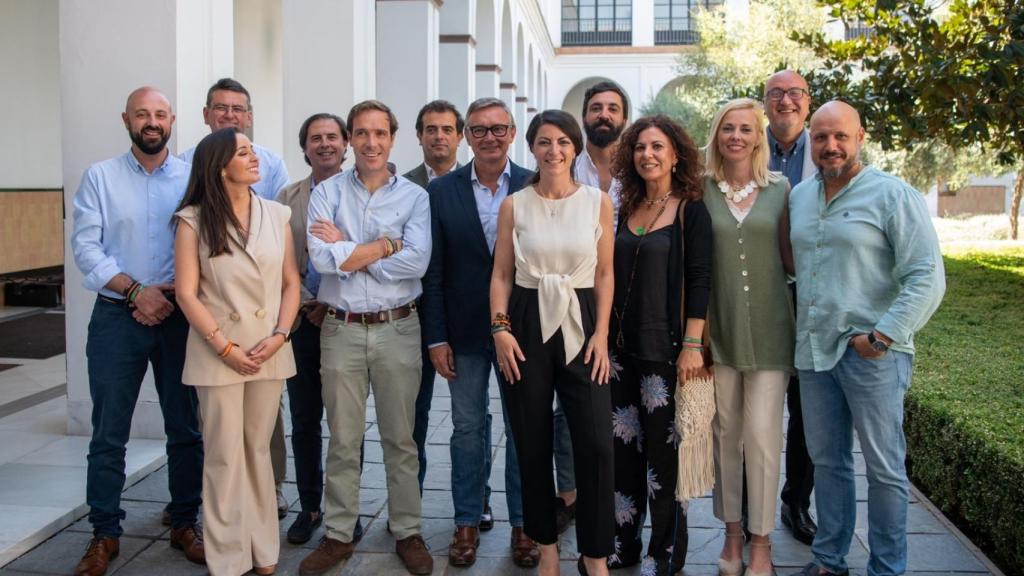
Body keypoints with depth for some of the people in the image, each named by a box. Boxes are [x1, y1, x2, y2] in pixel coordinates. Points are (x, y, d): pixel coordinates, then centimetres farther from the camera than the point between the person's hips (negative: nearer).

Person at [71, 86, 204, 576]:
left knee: (186, 427, 8)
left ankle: (184, 523, 22)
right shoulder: (100, 177, 3)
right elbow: (85, 246, -5)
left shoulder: (194, 178, 4)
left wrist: (173, 297, -10)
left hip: (180, 316, 1)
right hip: (117, 317, 0)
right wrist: (135, 291, -14)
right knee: (109, 433, 5)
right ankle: (104, 534, 18)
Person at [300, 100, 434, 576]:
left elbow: (417, 261, -14)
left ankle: (407, 532, 24)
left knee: (400, 438, 10)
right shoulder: (327, 193, 2)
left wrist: (348, 251, -11)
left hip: (397, 329, 0)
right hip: (341, 330, 1)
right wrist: (388, 244, -11)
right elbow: (322, 258, -14)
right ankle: (338, 535, 24)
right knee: (342, 440, 10)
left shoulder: (414, 196, 1)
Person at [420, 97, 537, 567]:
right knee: (468, 428, 12)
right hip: (465, 333, 1)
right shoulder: (441, 191, 0)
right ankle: (468, 521, 27)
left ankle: (522, 522, 25)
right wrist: (436, 338, -4)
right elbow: (433, 271, -1)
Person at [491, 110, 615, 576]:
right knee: (532, 443, 8)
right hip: (528, 324, 1)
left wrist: (601, 333, -3)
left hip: (580, 324, 0)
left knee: (595, 443, -6)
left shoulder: (598, 201, 3)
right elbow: (501, 274, 5)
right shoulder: (513, 205, 4)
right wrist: (500, 328, -7)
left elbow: (605, 274, 4)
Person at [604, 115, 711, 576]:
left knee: (664, 449, 2)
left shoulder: (691, 211, -5)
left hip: (666, 347, -5)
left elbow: (698, 279, -10)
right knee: (623, 447, 11)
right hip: (622, 345, 5)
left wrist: (692, 345, -16)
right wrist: (604, 336, 11)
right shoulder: (625, 210, 10)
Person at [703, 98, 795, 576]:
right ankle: (732, 532, 24)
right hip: (719, 328, 1)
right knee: (725, 433, 9)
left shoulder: (780, 189, 4)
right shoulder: (701, 190, 3)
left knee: (762, 434, -1)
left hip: (768, 329, 0)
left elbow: (790, 255, 12)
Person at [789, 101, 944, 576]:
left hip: (873, 355, -5)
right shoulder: (799, 197, 11)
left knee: (884, 468, 5)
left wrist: (882, 337, -16)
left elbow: (927, 278, -12)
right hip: (813, 350, 6)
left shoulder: (894, 195, -7)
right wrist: (799, 328, 7)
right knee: (826, 460, 15)